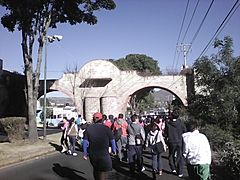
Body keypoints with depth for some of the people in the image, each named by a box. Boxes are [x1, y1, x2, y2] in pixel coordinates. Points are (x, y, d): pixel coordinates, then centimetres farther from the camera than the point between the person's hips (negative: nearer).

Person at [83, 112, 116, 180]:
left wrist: (85, 153, 10)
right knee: (103, 172, 5)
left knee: (96, 169, 24)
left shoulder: (89, 128, -1)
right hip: (104, 155, -3)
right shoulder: (106, 128, -9)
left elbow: (85, 141, 1)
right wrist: (114, 150, 14)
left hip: (92, 155, 4)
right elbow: (112, 140, -2)